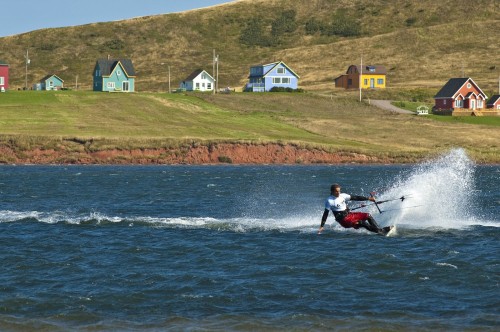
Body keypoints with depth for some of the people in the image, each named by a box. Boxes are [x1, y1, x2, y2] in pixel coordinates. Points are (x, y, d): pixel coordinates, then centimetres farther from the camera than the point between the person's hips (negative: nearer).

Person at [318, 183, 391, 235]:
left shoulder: (342, 196, 3)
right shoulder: (329, 201, -13)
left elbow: (355, 197, 6)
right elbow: (325, 214, -11)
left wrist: (368, 198, 2)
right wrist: (322, 226, -14)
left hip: (349, 214, 7)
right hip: (344, 220, -7)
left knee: (368, 216, -2)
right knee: (362, 223, -24)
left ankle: (379, 229, 0)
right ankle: (380, 231, -22)